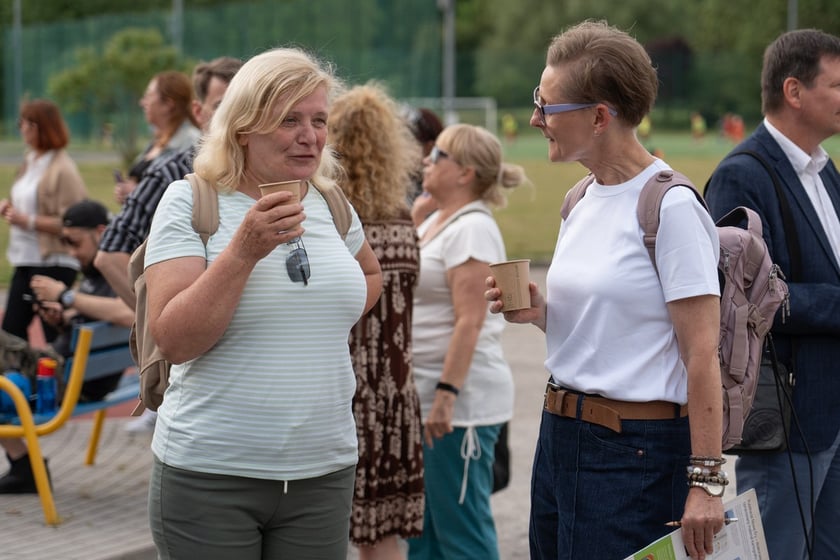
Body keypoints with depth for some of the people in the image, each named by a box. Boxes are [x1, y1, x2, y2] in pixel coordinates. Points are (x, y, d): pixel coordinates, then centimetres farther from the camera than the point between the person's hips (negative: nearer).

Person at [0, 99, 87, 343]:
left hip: (54, 264, -9)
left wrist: (28, 221, -21)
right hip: (26, 260, 9)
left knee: (54, 335, -3)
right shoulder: (31, 162, 12)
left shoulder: (62, 169, -15)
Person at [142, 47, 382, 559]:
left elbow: (370, 275, 30)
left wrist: (333, 320, 11)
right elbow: (174, 340, -14)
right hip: (210, 475, -4)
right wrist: (243, 251, -22)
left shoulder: (332, 205, 8)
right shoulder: (189, 202, -5)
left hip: (324, 473, 4)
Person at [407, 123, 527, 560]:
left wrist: (448, 393, -25)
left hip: (461, 399, -10)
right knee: (422, 525, 15)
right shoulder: (435, 222, 15)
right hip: (424, 395, 10)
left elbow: (470, 321, -21)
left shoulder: (472, 229, -15)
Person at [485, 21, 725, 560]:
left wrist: (705, 480, -20)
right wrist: (539, 312, 2)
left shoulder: (670, 206, -14)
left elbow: (702, 354, -17)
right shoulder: (581, 201, 12)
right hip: (561, 436, 8)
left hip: (637, 451, -8)